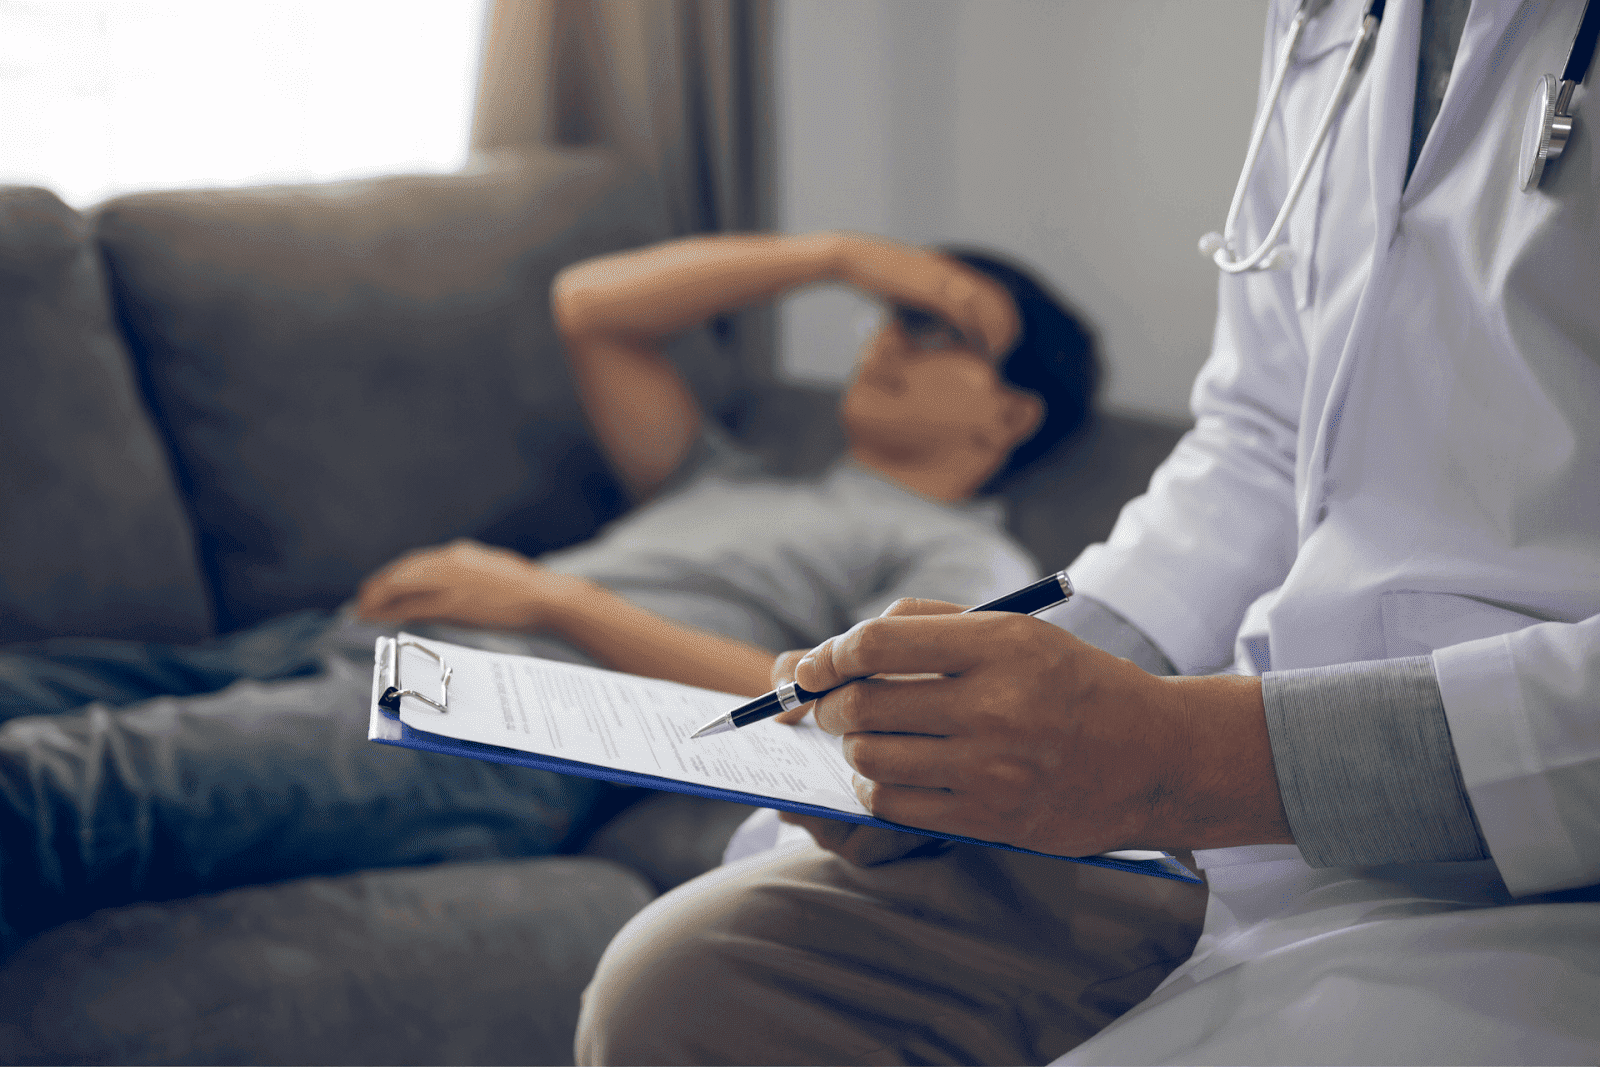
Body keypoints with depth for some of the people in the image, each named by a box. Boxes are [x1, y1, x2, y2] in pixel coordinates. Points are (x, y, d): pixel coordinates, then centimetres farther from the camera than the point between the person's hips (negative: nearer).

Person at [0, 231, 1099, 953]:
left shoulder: (968, 562, 14)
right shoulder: (733, 483, 36)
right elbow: (591, 305, 33)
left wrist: (555, 599, -8)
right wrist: (842, 255, 29)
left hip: (506, 732, -8)